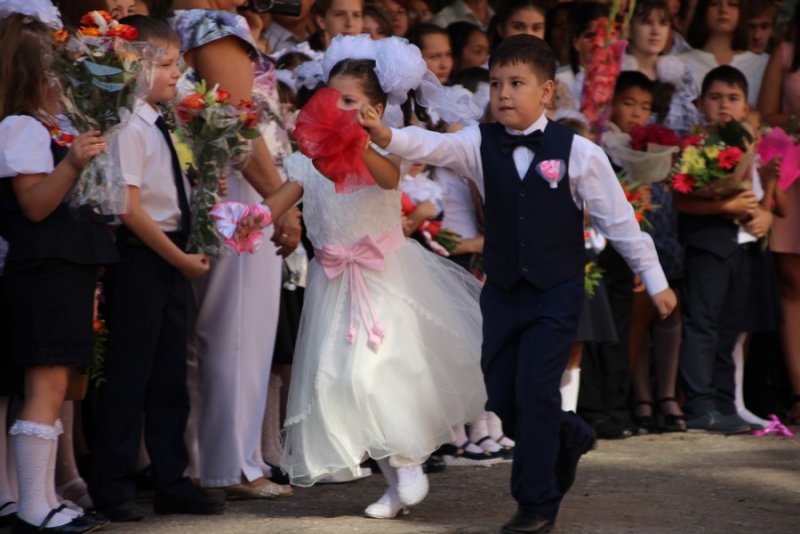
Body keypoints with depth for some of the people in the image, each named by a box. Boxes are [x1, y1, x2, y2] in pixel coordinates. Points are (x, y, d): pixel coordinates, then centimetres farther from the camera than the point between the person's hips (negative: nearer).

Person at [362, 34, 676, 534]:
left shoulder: (578, 151, -9)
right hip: (503, 291, 4)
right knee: (502, 398, 7)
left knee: (535, 390, -11)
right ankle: (568, 439, 38)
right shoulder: (481, 144, -2)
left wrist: (654, 280, 4)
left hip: (557, 292, -4)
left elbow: (617, 217, -2)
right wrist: (387, 136, -42)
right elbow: (435, 147, -20)